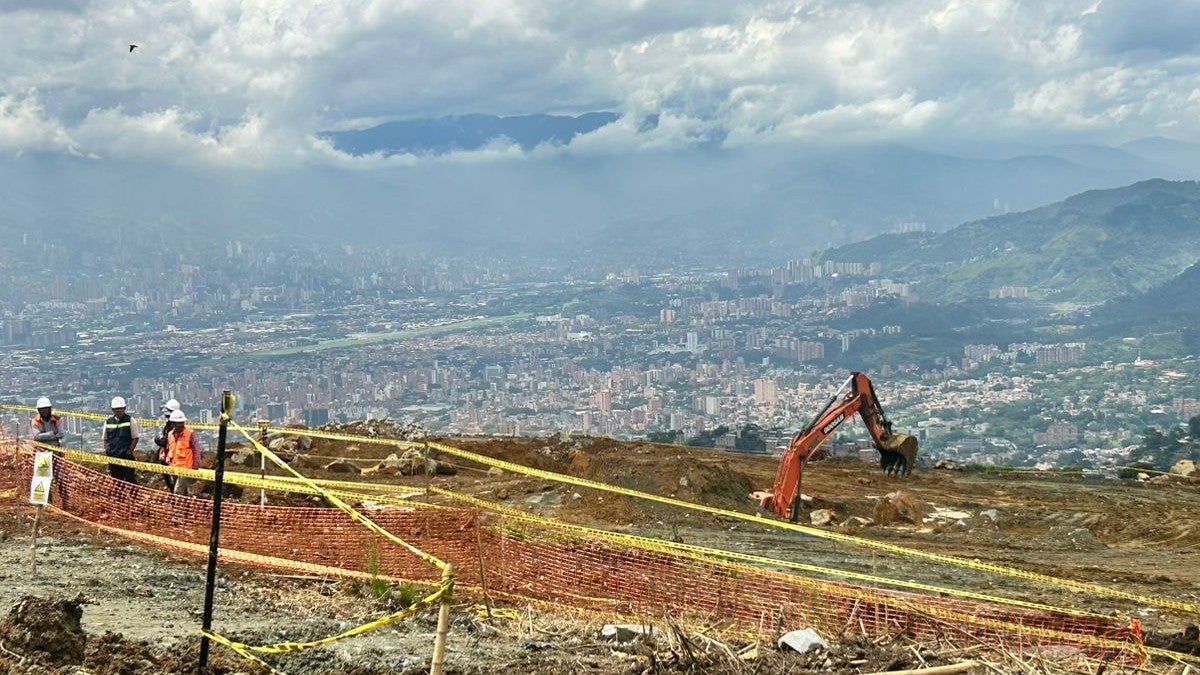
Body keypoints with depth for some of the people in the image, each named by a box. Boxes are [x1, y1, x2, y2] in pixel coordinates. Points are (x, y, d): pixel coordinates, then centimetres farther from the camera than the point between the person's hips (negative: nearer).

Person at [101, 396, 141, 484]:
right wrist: (106, 450, 0)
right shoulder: (108, 422, 10)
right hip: (113, 457, 4)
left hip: (127, 456, -4)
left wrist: (129, 452, -10)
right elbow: (105, 439, 16)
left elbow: (135, 438, -2)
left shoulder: (130, 421, -1)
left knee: (130, 479, -4)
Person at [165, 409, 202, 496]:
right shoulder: (170, 434, 9)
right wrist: (168, 461, 13)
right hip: (174, 468, 7)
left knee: (178, 492, -15)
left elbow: (197, 451, -7)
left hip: (186, 468, -7)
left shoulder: (191, 434, -10)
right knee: (183, 492, 15)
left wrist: (195, 467, -8)